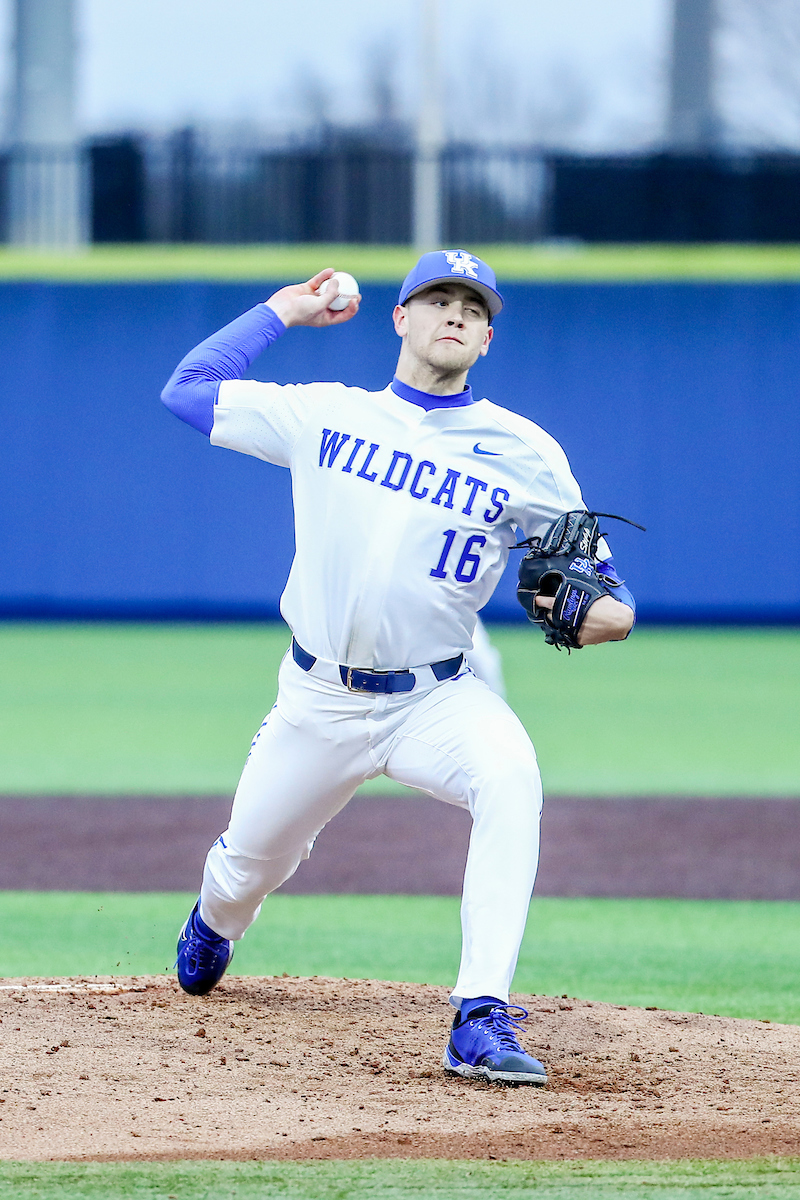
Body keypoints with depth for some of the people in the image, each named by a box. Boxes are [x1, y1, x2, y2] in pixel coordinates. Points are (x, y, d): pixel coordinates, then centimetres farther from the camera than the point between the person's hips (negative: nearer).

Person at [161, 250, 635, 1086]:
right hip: (318, 702, 2)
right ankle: (214, 924, 55)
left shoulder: (523, 453, -1)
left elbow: (598, 590, 1)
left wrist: (605, 609, -23)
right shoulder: (325, 414, 3)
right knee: (246, 869, 13)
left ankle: (482, 1021, -38)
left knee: (510, 774, -34)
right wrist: (282, 311, 10)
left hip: (435, 697, -2)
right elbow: (186, 390, 10)